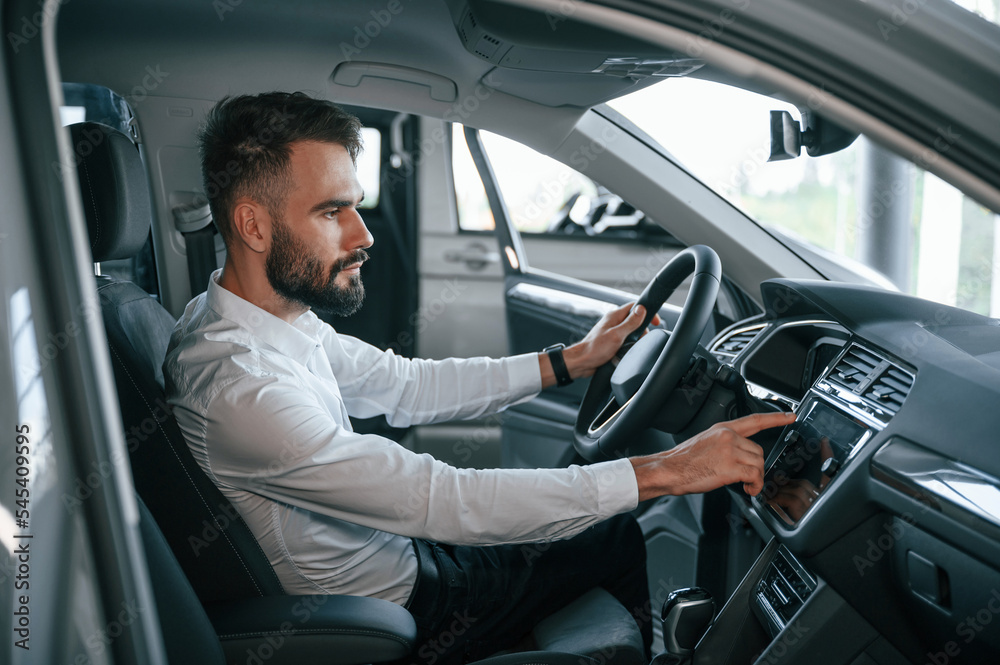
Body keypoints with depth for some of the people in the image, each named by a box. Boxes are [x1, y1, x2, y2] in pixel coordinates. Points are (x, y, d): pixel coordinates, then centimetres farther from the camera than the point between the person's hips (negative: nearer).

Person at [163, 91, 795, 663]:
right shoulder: (237, 385, -33)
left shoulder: (279, 315, -4)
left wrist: (570, 360, -1)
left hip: (388, 548, 8)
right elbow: (445, 502, -35)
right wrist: (663, 471, -31)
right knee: (618, 540, 6)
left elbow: (405, 385, 3)